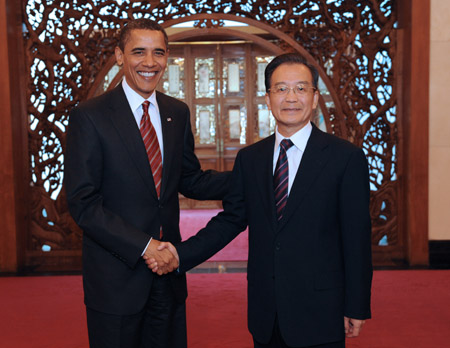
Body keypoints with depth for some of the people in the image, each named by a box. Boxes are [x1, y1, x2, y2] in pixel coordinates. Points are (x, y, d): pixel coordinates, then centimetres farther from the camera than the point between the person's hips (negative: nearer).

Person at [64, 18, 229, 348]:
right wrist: (143, 246, -20)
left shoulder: (178, 113, 7)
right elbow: (83, 203, -14)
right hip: (116, 275, -5)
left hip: (168, 264, 5)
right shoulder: (90, 116, -11)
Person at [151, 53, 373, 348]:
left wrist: (357, 309, -6)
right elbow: (231, 219, 6)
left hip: (319, 314, -3)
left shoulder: (346, 157, -7)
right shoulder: (249, 159, 6)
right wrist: (181, 254, -7)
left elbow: (357, 238, -6)